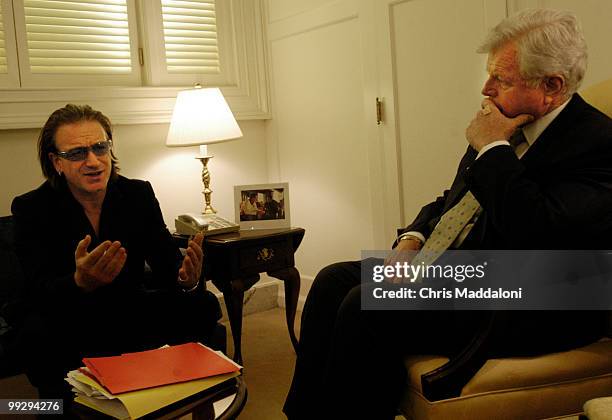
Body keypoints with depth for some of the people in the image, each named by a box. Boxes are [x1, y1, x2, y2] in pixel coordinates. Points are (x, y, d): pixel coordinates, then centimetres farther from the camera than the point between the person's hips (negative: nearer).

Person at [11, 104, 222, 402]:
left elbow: (166, 262, -10)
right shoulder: (31, 208, -13)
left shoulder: (139, 194, -5)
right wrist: (81, 282, -48)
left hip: (129, 309, 3)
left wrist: (185, 279, -36)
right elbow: (40, 294, -24)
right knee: (39, 335, -35)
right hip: (67, 319, -2)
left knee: (203, 306, -18)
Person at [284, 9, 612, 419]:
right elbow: (451, 200, 20)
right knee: (333, 281, -3)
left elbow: (538, 236, -29)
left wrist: (492, 150, -17)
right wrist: (413, 239, 0)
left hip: (521, 306, -8)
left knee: (368, 307, -25)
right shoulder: (507, 128, 10)